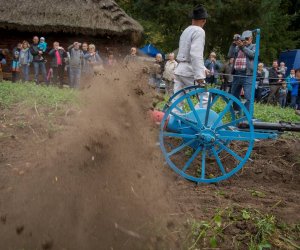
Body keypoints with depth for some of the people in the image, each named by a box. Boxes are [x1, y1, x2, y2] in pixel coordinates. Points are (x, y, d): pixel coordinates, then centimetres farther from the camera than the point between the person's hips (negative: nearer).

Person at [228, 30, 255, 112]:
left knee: (248, 97, -12)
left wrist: (242, 47, -14)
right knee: (234, 95, 14)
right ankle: (236, 111, 31)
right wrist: (234, 44, -3)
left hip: (248, 75, -5)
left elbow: (252, 54, -10)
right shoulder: (237, 47, 19)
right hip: (237, 74, 5)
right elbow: (230, 55, 6)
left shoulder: (254, 46, 10)